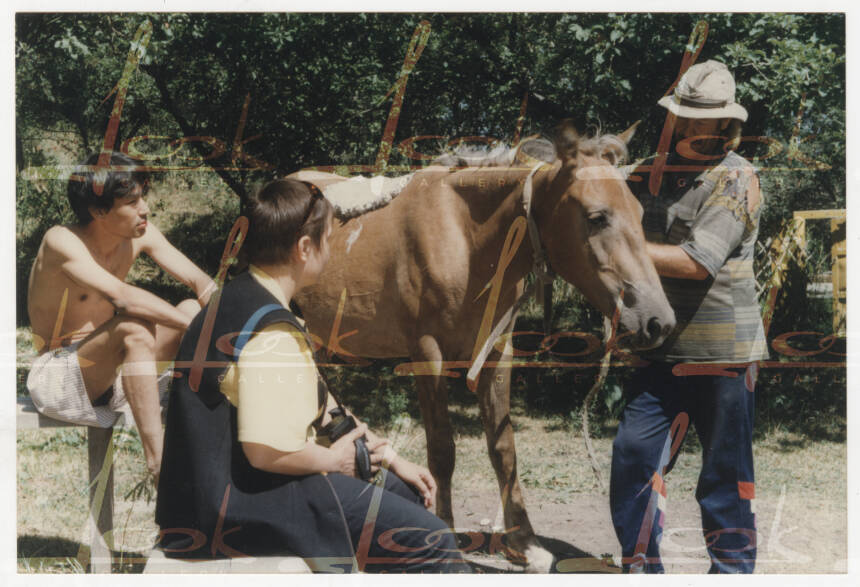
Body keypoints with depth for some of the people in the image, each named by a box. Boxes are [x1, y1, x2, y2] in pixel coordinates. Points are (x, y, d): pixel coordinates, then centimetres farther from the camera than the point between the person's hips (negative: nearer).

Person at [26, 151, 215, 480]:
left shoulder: (140, 234, -1)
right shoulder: (61, 241, -22)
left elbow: (197, 281, -6)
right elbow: (121, 296, -37)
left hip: (107, 376, 8)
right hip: (57, 380, -7)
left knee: (192, 308, -8)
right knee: (134, 327, -34)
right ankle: (156, 457, -37)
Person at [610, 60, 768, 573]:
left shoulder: (736, 179, -10)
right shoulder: (657, 171, 11)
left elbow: (698, 261, -20)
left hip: (724, 353, -6)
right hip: (664, 349, 6)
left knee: (726, 474, 4)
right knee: (633, 454, 2)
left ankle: (732, 571, 16)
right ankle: (641, 568, 14)